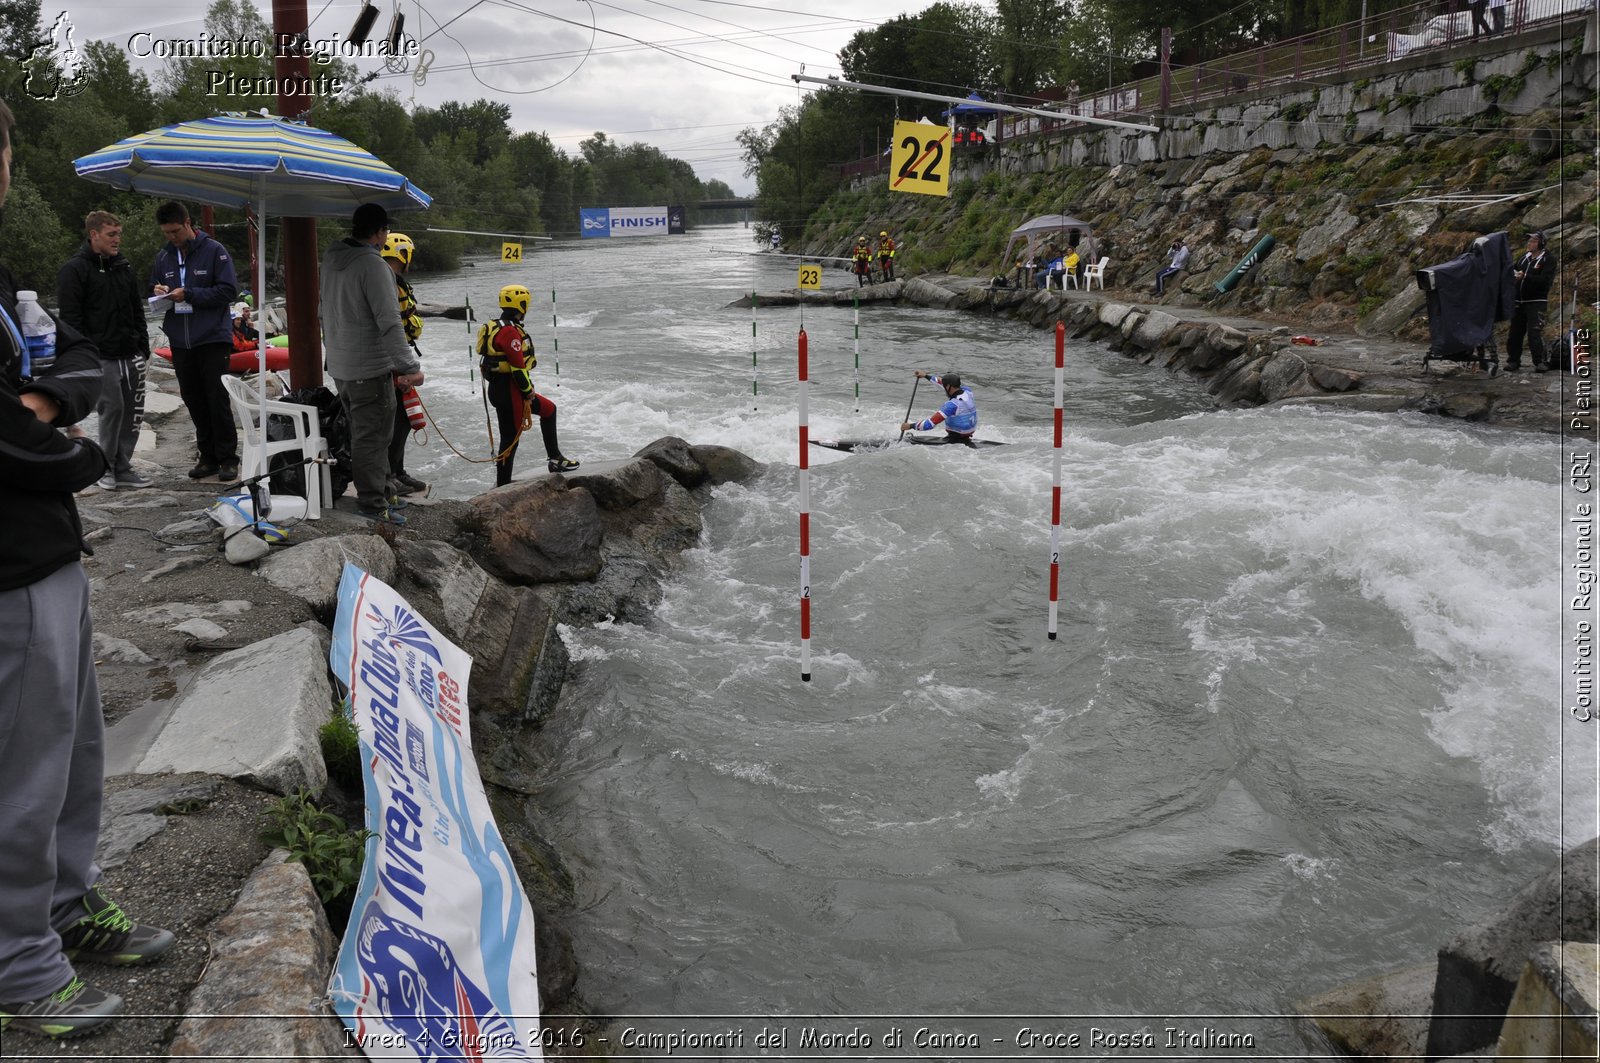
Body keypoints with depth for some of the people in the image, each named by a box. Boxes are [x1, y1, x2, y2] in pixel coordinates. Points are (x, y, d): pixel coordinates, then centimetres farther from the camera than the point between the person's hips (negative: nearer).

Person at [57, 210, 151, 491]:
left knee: (133, 410, 5)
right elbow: (71, 318, -9)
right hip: (101, 356, -6)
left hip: (130, 354, 7)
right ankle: (106, 467, 8)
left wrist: (143, 346, 15)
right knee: (112, 408, -8)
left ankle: (122, 467, 14)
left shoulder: (123, 266, 16)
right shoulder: (74, 270, -5)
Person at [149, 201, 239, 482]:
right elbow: (153, 289, 21)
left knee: (217, 399, -5)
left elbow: (229, 290, -11)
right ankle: (208, 457, 16)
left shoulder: (214, 251, -5)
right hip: (180, 341, 5)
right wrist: (158, 292, -3)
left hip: (213, 338, -5)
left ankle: (228, 458, 3)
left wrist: (188, 294, -15)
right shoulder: (163, 257, 11)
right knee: (193, 401, 8)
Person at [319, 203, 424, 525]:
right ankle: (372, 503, 4)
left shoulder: (331, 260, 9)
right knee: (372, 437, -1)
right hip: (370, 368, -9)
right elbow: (389, 322, -23)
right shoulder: (372, 264, -19)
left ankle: (379, 492, 29)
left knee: (363, 433, 19)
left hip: (339, 366, 9)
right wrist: (410, 366, -22)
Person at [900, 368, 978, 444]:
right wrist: (926, 376, 22)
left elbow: (930, 423, -22)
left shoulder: (952, 405, -26)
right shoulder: (967, 390, -4)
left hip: (955, 438, -8)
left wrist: (910, 426, -10)